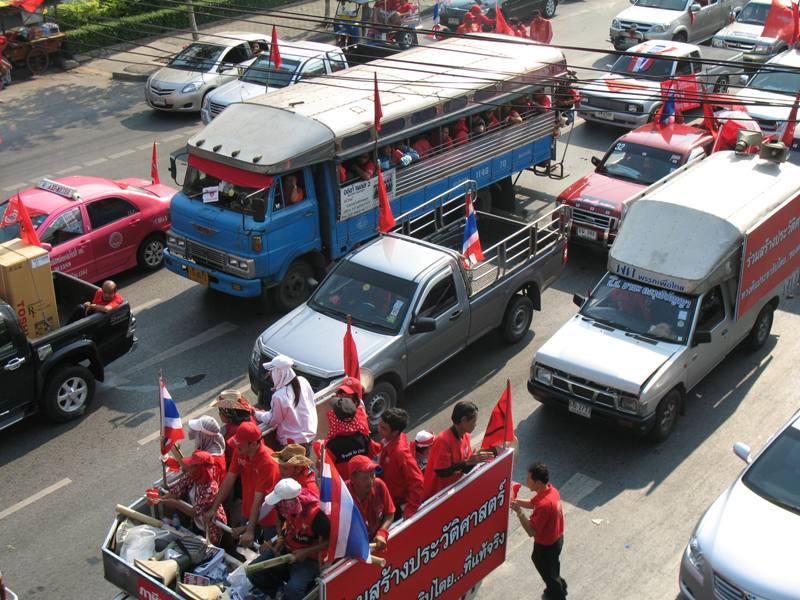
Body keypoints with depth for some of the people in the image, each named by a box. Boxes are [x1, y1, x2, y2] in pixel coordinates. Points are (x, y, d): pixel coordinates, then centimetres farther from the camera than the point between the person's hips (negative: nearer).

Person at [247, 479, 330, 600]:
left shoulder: (316, 514, -31)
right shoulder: (283, 506, -11)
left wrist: (306, 552, -24)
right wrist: (280, 541, 0)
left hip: (308, 558, -6)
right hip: (286, 550, 6)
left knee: (293, 590, -31)